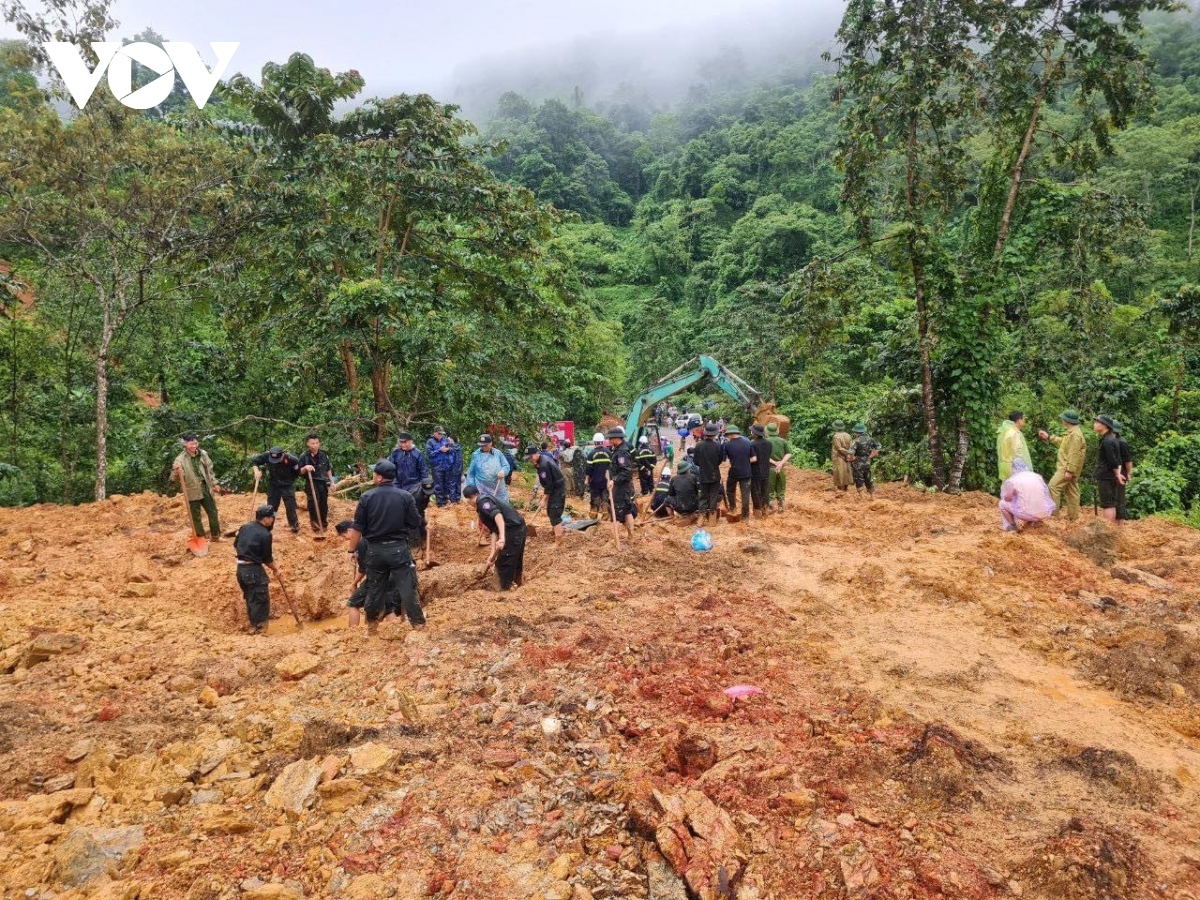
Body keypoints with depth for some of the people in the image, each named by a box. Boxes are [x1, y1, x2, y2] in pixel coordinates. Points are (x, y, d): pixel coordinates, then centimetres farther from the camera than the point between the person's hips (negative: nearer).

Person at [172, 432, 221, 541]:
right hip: (193, 491, -5)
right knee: (196, 517, 7)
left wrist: (214, 483, 15)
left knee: (213, 512, 13)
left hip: (206, 488, 5)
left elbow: (209, 470, 14)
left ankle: (216, 535, 29)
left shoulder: (203, 454, 1)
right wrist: (176, 471, -39)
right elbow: (175, 478, -18)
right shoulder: (180, 459, -15)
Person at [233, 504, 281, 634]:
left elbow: (236, 545, 19)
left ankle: (253, 623, 33)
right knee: (261, 599, 2)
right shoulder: (265, 534, -16)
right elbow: (267, 559, -10)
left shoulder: (245, 527, 6)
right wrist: (275, 569, 6)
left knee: (250, 597, 21)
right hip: (254, 570, -8)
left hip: (240, 568, 8)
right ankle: (260, 627, 5)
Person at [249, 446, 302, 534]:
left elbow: (298, 472, -10)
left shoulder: (291, 460, -27)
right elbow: (253, 460, -6)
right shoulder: (267, 456, -21)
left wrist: (289, 481, -7)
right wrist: (257, 470, -22)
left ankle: (295, 527, 17)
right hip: (273, 486, 2)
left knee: (291, 508, 1)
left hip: (288, 487, -2)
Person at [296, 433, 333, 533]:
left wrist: (332, 481, 12)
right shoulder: (304, 456, -8)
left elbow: (328, 469, 13)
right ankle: (315, 526, -4)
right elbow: (300, 472, -5)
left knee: (324, 503, 11)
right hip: (311, 483, -4)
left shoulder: (324, 454, 2)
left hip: (323, 482, 4)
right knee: (313, 504, -16)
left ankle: (324, 524, 27)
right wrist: (305, 468, -27)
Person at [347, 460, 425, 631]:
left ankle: (371, 624, 30)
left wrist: (352, 549, 6)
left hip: (374, 549, 2)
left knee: (374, 588, 16)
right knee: (407, 587, 5)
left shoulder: (366, 497, -6)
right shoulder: (405, 496, -7)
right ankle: (418, 622, 8)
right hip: (399, 548, -1)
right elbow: (415, 525, -3)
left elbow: (358, 528, -4)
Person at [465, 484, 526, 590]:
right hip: (519, 528, 10)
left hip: (513, 530, -10)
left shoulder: (482, 501, -6)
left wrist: (502, 538, -34)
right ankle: (520, 587, 38)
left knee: (503, 563, 2)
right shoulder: (486, 501, 23)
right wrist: (492, 554, 12)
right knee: (516, 561, 24)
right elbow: (494, 531, 18)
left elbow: (497, 515, -25)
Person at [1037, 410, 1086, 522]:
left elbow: (1074, 455, -24)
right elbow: (1063, 443, 32)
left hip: (1066, 469, -11)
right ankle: (1072, 517, 19)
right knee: (1071, 492, 13)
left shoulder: (1074, 435, -20)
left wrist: (1069, 471, -26)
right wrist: (1048, 437, 30)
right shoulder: (1072, 433, 14)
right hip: (1068, 468, 11)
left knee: (1053, 486, -12)